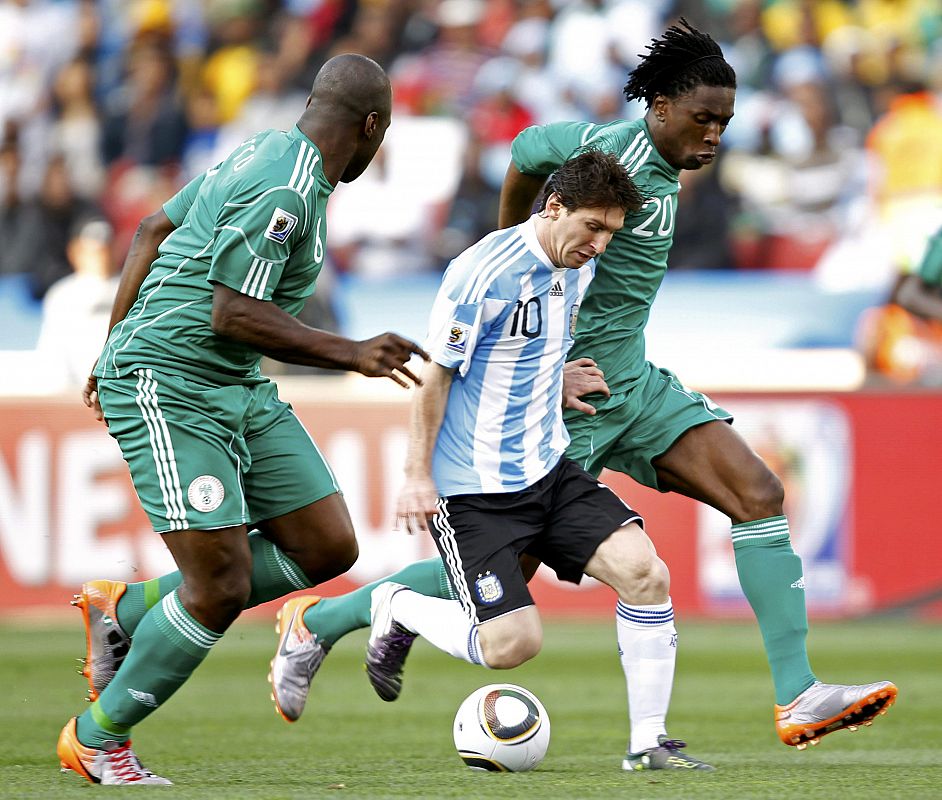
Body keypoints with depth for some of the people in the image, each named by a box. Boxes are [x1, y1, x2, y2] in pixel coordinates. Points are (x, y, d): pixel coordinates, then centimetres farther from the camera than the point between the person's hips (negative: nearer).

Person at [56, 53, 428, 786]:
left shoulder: (266, 151, 10)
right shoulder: (285, 192, -20)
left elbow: (153, 231, 17)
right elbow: (231, 314, -24)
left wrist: (117, 346, 22)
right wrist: (352, 355, -23)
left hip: (238, 391, 10)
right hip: (169, 389, -10)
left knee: (329, 548, 5)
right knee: (222, 587, -11)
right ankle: (95, 738, 8)